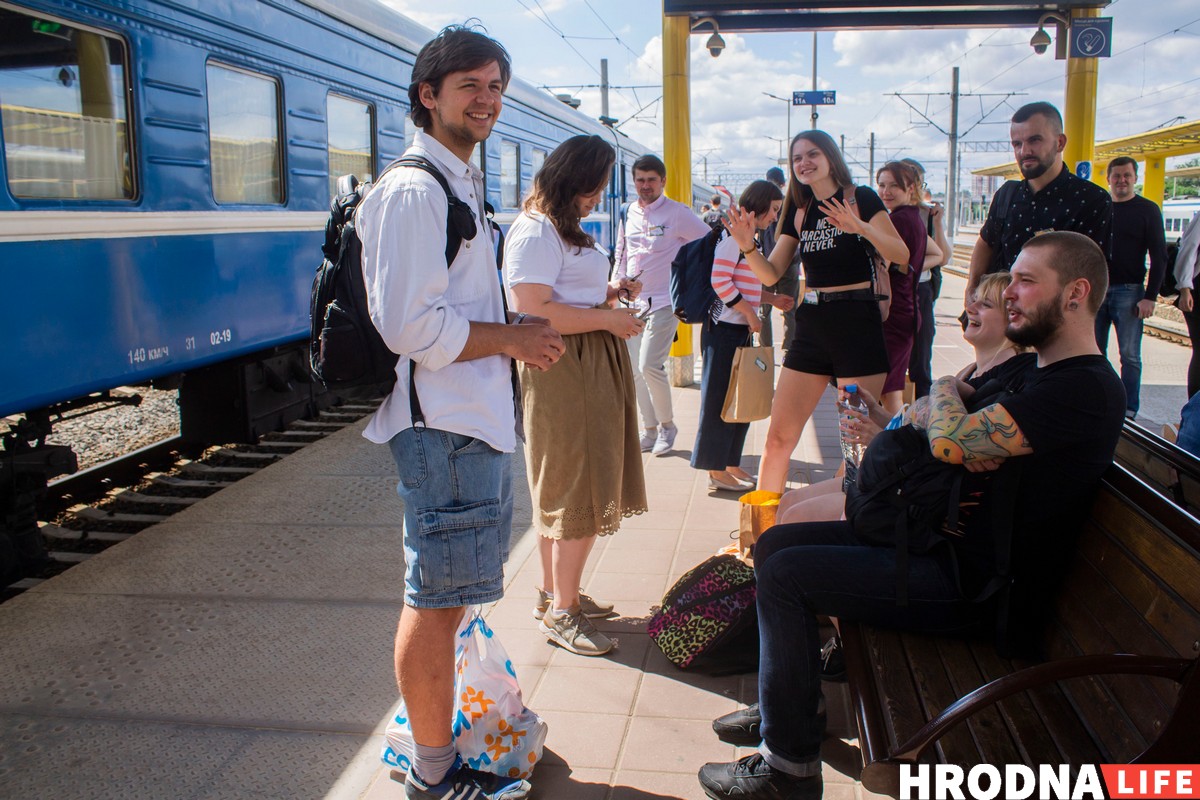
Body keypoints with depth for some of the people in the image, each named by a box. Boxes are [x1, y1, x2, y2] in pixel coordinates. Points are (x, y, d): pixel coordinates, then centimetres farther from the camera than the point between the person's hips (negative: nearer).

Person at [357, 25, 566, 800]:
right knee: (437, 600, 0)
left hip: (480, 417, 11)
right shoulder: (413, 191, -15)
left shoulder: (463, 183, 19)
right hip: (443, 425, -11)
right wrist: (511, 339, -13)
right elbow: (409, 325, -22)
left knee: (451, 592, 21)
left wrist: (518, 333, 9)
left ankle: (447, 724, 37)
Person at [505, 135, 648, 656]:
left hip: (590, 369, 11)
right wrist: (608, 318, -18)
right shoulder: (535, 232, -15)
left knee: (566, 490, 16)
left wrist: (609, 291, 12)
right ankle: (561, 612, 8)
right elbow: (535, 311, -25)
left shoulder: (565, 230, 19)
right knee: (578, 494, -4)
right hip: (563, 373, -11)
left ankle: (554, 593, 28)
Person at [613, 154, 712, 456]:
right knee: (636, 371, 7)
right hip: (633, 302, 6)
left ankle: (667, 425, 6)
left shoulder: (677, 213, -6)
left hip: (664, 302, -6)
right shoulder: (628, 215, 11)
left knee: (649, 365, -16)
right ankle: (649, 431, 20)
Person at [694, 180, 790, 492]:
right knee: (720, 400, -3)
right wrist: (751, 314, -16)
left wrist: (773, 299, 10)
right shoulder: (733, 235, -12)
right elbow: (720, 281, -21)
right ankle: (716, 471, 5)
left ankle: (730, 464, 23)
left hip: (741, 330, 10)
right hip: (724, 329, -10)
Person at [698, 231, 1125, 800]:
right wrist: (968, 439, -11)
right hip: (944, 542, 10)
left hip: (974, 586, -10)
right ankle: (785, 705, 21)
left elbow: (948, 441, -28)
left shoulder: (1085, 388, -20)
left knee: (784, 575, -15)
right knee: (776, 544, 7)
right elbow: (920, 418, 12)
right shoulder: (1036, 373, 14)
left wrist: (946, 390, -6)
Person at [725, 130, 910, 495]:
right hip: (811, 325, 5)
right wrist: (747, 246, -10)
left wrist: (862, 228, -28)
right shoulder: (798, 211, 13)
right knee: (778, 438, 3)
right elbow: (771, 274, 8)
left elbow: (901, 255, -12)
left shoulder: (860, 198, -2)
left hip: (857, 322, -5)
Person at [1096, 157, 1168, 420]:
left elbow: (1159, 257, -2)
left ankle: (1129, 410, 4)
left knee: (1130, 355, -2)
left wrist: (1150, 297, -10)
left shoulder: (1147, 210, 0)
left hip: (1128, 292, -3)